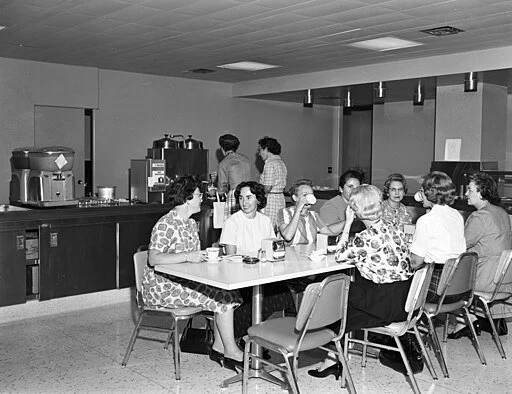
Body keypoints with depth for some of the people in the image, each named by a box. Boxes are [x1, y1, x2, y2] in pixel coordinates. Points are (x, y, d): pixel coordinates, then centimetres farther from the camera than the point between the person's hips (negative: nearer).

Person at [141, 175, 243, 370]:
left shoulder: (191, 223, 13)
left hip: (185, 281, 9)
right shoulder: (165, 225, -16)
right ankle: (230, 352, -7)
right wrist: (187, 256, -30)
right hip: (162, 286, -9)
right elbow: (153, 259, -27)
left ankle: (218, 347, -2)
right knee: (224, 298, -19)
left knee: (229, 292, -11)